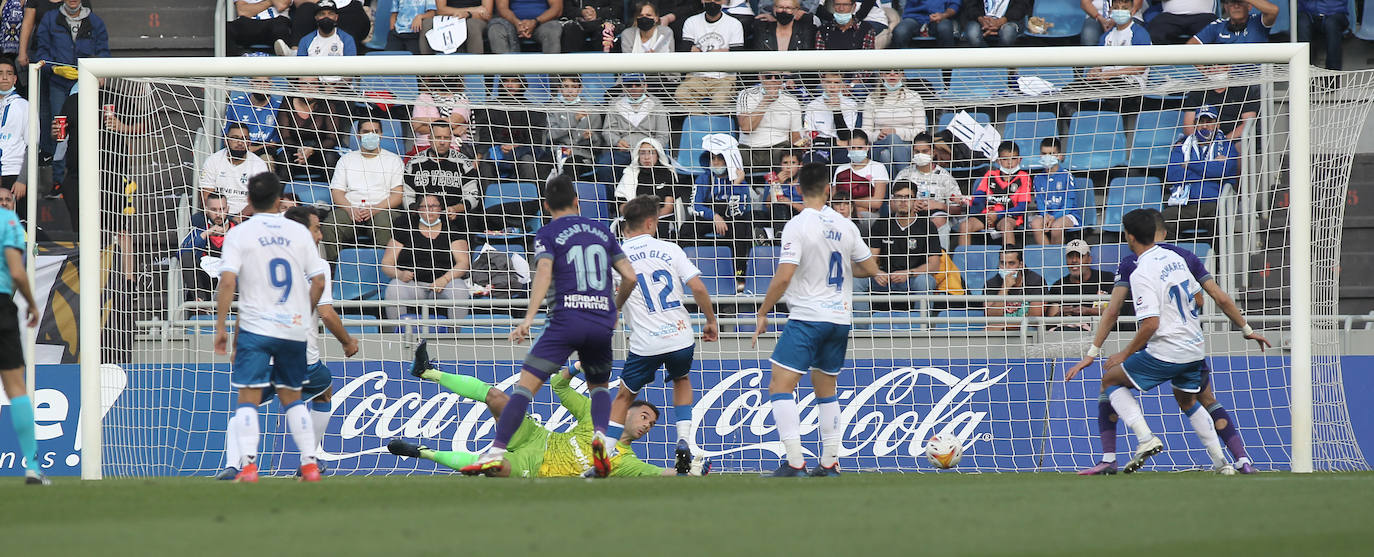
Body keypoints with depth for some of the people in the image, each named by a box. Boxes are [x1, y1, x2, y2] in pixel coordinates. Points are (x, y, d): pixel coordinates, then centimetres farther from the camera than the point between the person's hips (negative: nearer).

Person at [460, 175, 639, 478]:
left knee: (526, 384, -4)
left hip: (566, 319, -4)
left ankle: (496, 452, -16)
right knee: (599, 385, 24)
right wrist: (615, 308, 31)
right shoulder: (602, 231, 17)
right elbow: (630, 277, 14)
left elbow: (544, 272, -13)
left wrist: (529, 318, -20)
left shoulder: (548, 234, 4)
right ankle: (600, 434, -6)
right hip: (602, 323, 4)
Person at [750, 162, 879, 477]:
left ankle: (795, 462, -18)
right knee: (826, 389, 19)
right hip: (840, 319, 7)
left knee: (780, 386, -7)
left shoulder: (798, 226, -11)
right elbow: (871, 269, 13)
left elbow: (784, 276, -18)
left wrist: (763, 314, -6)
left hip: (807, 318, -7)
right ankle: (830, 463, 19)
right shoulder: (845, 226, 6)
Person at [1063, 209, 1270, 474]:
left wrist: (1126, 354, -12)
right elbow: (1196, 296, 19)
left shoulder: (1142, 274, -18)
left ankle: (1145, 438, -8)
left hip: (1167, 352, -8)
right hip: (1195, 348, 8)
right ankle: (1220, 462, 25)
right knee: (1187, 402, 29)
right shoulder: (1175, 259, 7)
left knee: (1110, 379, 7)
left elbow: (1151, 324, -23)